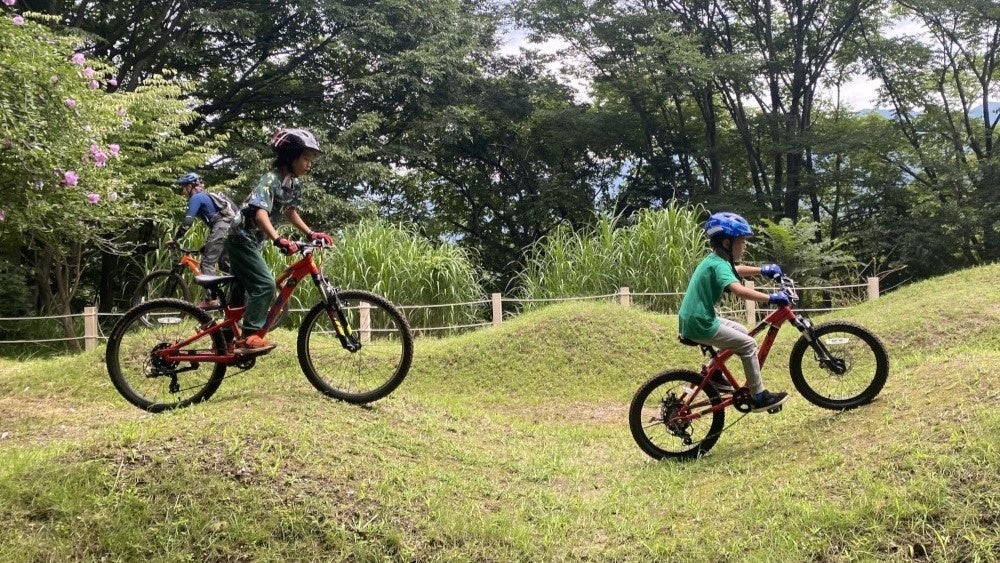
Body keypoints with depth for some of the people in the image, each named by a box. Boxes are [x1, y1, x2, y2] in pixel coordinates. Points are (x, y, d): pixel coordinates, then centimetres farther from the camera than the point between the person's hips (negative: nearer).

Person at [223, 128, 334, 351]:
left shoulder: (294, 185, 2)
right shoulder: (271, 180, -24)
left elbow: (289, 211, 19)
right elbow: (260, 213, -37)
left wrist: (310, 234, 9)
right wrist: (278, 240, -51)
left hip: (253, 242, 10)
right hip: (242, 238, -10)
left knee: (243, 289, 16)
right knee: (265, 284, -19)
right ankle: (249, 336, -16)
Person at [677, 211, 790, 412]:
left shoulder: (714, 260, 11)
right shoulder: (718, 265, -19)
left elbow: (736, 270, 33)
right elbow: (740, 290, -36)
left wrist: (762, 270, 25)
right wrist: (771, 298, -31)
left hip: (696, 319, 10)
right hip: (700, 325, -10)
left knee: (740, 332, 21)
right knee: (748, 344, -6)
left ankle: (715, 373, 26)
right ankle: (759, 397, 1)